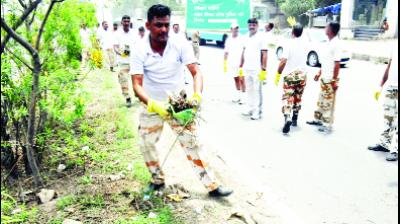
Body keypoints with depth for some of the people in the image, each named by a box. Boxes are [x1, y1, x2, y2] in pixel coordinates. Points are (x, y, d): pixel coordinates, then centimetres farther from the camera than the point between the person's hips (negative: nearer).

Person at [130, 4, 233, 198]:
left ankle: (212, 185, 8)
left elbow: (196, 73, -18)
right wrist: (153, 104, -39)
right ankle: (158, 180, 34)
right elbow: (137, 85, -21)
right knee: (146, 145, 10)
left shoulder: (181, 46, -17)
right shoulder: (140, 52, -17)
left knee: (192, 144, 0)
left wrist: (197, 95, -38)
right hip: (152, 106, 1)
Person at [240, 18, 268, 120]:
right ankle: (251, 108, 24)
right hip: (247, 69, 7)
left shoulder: (261, 38, -7)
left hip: (257, 69, -7)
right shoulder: (246, 37, 12)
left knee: (257, 90, -3)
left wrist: (264, 69, -15)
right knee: (249, 90, 13)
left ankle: (258, 111, 3)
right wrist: (241, 65, 15)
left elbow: (264, 54, -11)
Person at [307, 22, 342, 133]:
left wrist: (334, 80, -20)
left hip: (330, 80, -9)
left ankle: (328, 125, 10)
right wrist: (319, 73, 20)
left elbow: (337, 64, -20)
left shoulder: (336, 44, -17)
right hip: (324, 78, 9)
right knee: (321, 100, 18)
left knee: (329, 102, 1)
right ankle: (318, 119, 31)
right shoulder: (329, 43, 10)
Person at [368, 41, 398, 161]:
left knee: (396, 121, -2)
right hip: (390, 87, 6)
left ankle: (395, 150, 7)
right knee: (387, 117, 15)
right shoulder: (396, 44, 9)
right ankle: (384, 143, 28)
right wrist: (381, 86, 17)